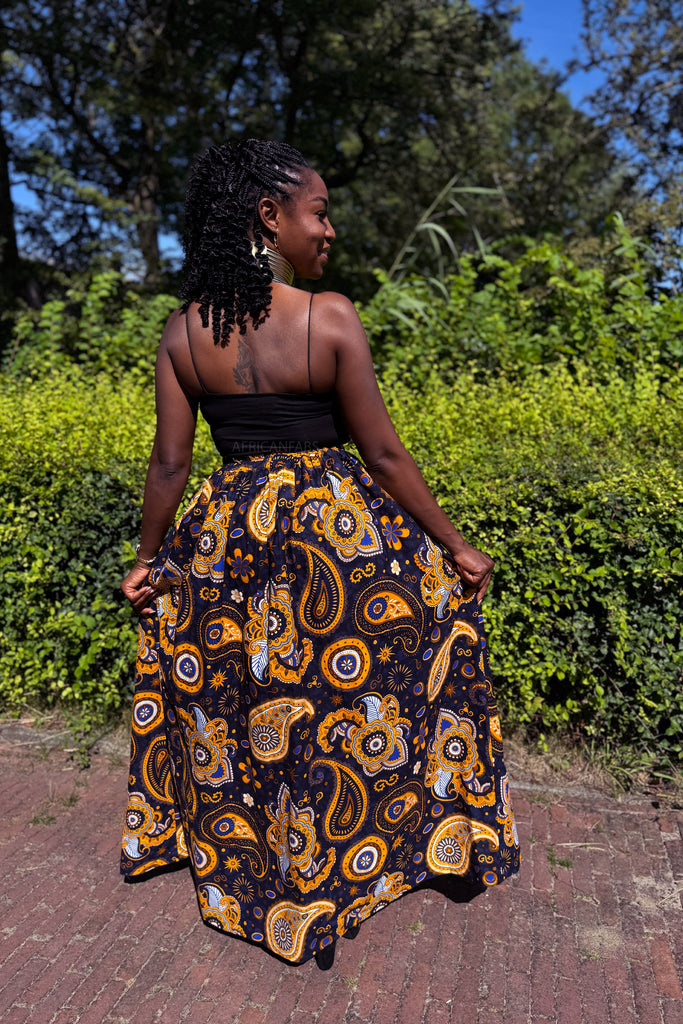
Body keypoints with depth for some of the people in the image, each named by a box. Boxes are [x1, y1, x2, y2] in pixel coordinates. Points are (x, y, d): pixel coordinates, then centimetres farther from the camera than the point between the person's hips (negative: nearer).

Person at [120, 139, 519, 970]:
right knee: (348, 695, 19)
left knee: (238, 705, 23)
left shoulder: (184, 331, -4)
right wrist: (455, 545, -2)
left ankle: (242, 854, 45)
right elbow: (384, 454, -13)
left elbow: (169, 462, 0)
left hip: (230, 533, 4)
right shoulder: (331, 318, -15)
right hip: (340, 527, -3)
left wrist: (147, 559, 13)